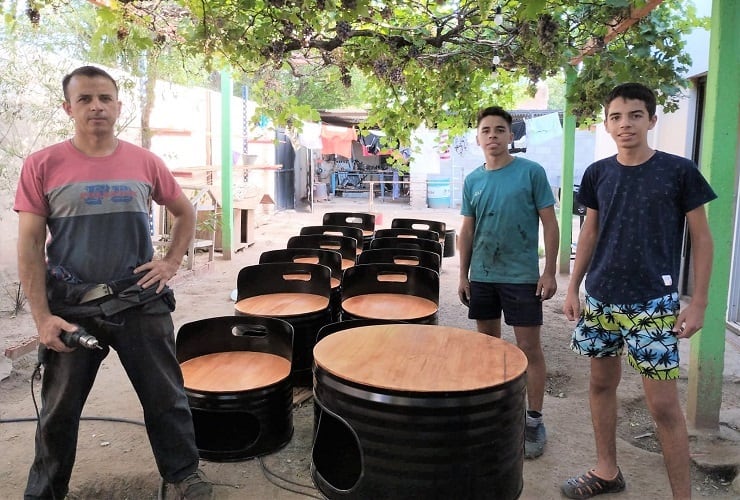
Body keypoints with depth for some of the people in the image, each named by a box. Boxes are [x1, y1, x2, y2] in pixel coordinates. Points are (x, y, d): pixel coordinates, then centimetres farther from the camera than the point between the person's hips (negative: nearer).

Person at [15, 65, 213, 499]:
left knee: (166, 396, 11)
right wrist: (43, 317, -10)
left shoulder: (145, 162, 0)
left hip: (141, 302, 1)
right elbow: (30, 246, -5)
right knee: (59, 410, 15)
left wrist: (172, 262, 3)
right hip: (71, 308, -1)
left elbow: (186, 213, 15)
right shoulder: (43, 166, -5)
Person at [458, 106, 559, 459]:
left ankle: (534, 420, 14)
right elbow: (467, 230, 10)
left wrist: (549, 271, -9)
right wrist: (463, 275, 7)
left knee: (529, 347, 2)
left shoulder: (531, 172, -5)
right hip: (482, 276, 4)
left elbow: (549, 223, -5)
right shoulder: (472, 180, 6)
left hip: (521, 276, -4)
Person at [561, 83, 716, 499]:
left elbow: (702, 238, -3)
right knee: (602, 383, 14)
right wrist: (574, 287, 9)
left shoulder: (679, 171, -6)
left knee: (663, 403, -2)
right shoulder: (598, 173, 4)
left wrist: (699, 302, -8)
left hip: (654, 304, -4)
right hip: (601, 300, 5)